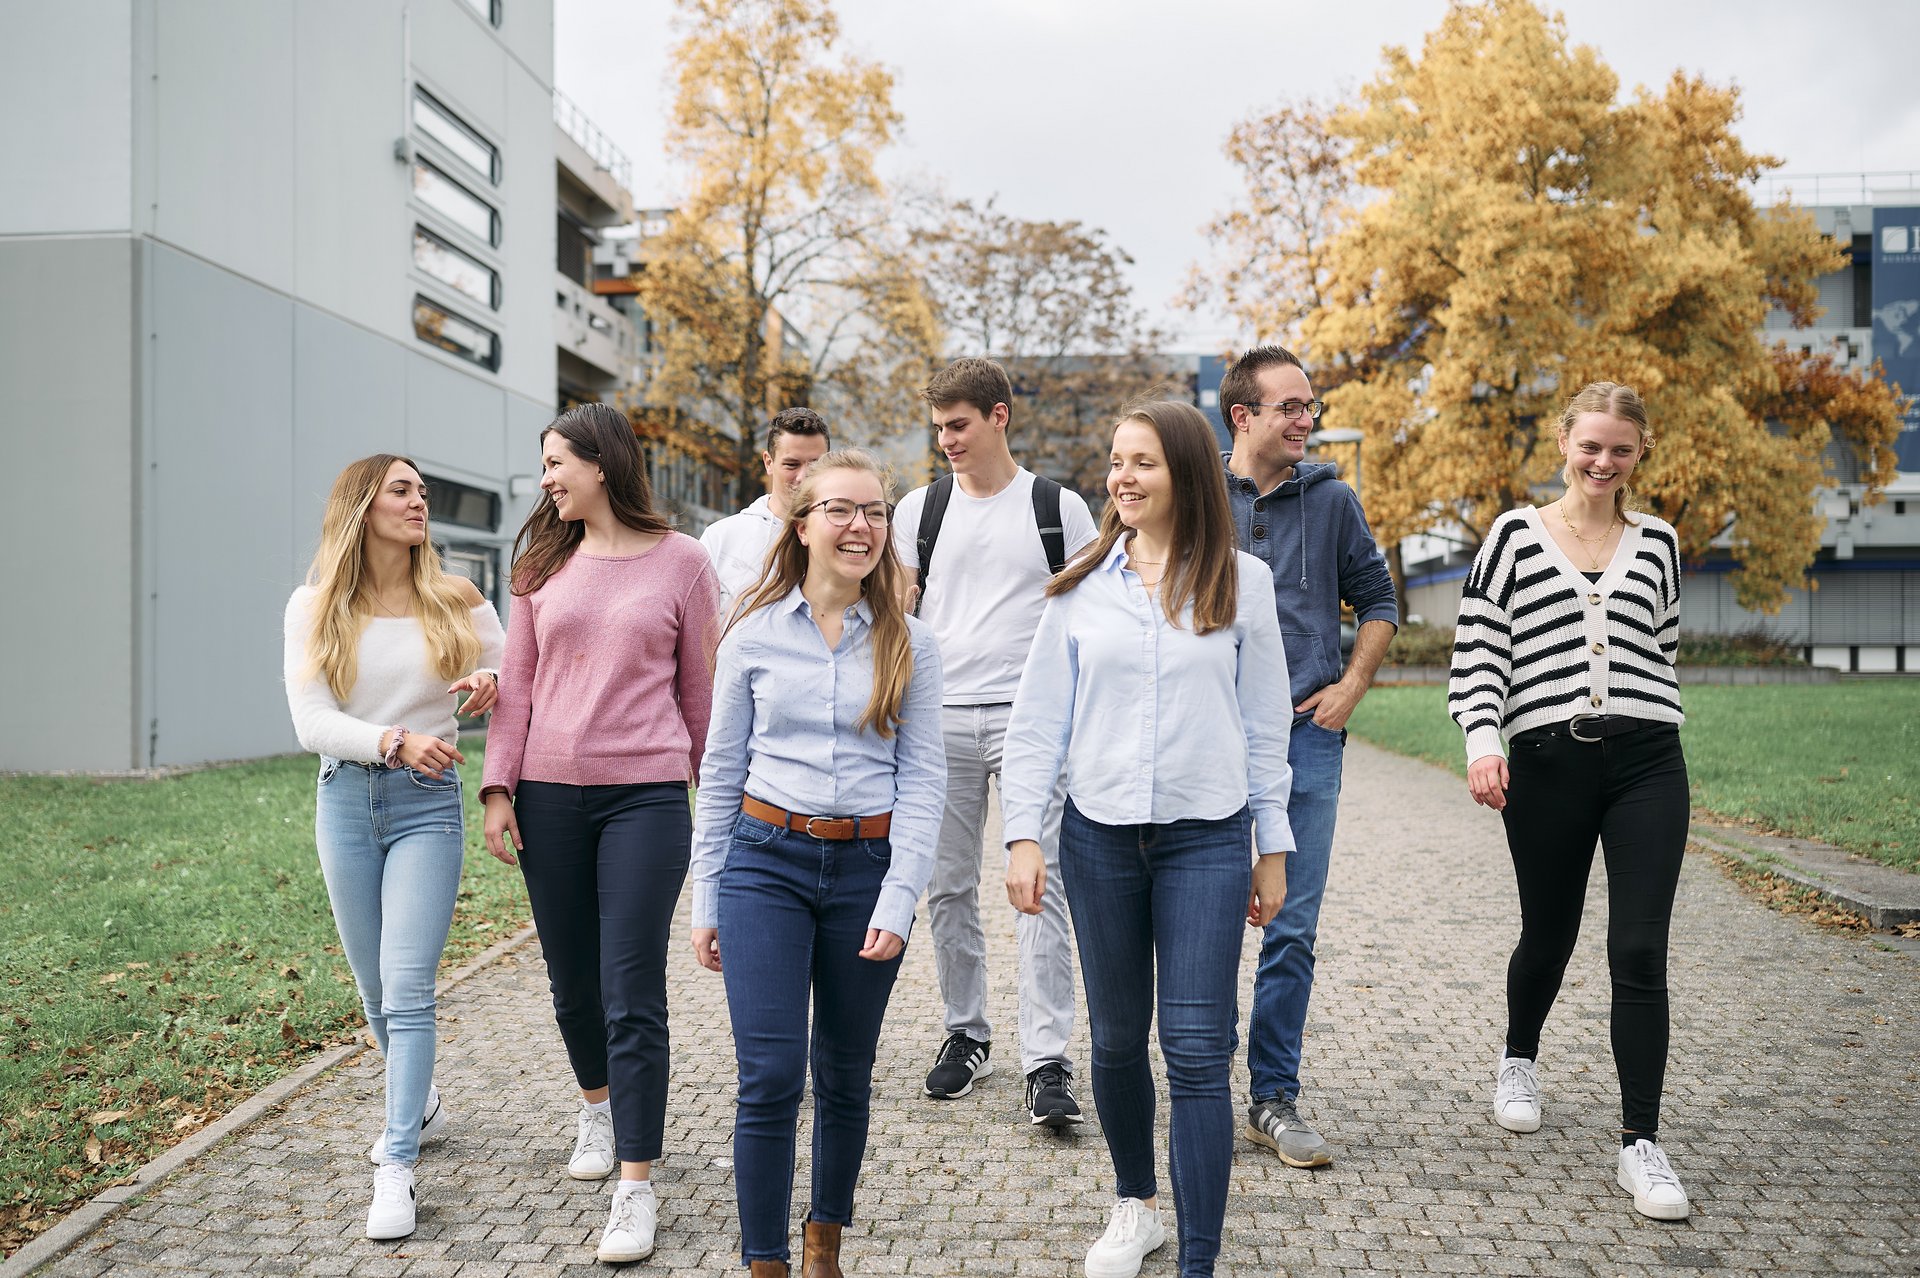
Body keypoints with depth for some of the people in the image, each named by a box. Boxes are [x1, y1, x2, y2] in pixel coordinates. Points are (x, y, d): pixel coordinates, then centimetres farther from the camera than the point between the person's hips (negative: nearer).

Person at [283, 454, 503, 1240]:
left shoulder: (456, 602, 1)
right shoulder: (315, 608, 1)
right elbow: (311, 723, -8)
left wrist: (492, 686, -16)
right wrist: (395, 742, -24)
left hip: (427, 803, -2)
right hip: (345, 799, 2)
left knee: (407, 986, -11)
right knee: (374, 988, 13)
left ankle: (397, 1167, -5)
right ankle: (421, 1105, 38)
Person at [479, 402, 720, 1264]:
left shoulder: (679, 560, 0)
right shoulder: (545, 562, 9)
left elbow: (698, 686, 5)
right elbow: (516, 683, 8)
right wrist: (499, 787, 1)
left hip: (646, 796, -3)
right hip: (549, 796, 4)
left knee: (633, 993, -4)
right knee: (572, 983, 14)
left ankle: (636, 1186, 4)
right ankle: (597, 1106, 41)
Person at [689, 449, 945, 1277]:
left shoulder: (909, 644, 1)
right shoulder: (754, 635, 1)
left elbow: (923, 779, -2)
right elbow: (721, 773, 5)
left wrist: (898, 903, -10)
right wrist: (706, 903, 4)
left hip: (867, 866, 1)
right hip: (767, 860, -1)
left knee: (845, 1075, 14)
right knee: (770, 1077, -4)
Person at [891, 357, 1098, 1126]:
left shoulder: (1059, 508, 4)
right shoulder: (920, 508, 9)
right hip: (939, 720, 3)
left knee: (1039, 889, -7)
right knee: (948, 890, 9)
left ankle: (1048, 1064, -2)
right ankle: (966, 1035, 25)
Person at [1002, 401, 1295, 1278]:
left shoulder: (1241, 581, 1)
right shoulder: (1083, 586, 2)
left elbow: (1264, 723, 5)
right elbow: (1038, 720, 4)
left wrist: (1273, 845, 6)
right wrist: (1023, 834, -3)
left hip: (1206, 840, -1)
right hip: (1100, 837, 2)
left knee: (1197, 1051, -3)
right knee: (1116, 1039, 13)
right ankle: (1135, 1205, 36)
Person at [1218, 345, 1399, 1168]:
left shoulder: (1330, 500, 8)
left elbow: (1377, 602, 17)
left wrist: (1350, 687, 4)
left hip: (1306, 734, 1)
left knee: (1292, 929, 2)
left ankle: (1275, 1099, 14)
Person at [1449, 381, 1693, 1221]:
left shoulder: (1656, 542, 12)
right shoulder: (1515, 535, 3)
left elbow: (1661, 655, 19)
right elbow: (1477, 650, -2)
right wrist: (1482, 742, -13)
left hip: (1646, 764, 2)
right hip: (1546, 764, -1)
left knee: (1640, 953, -5)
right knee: (1548, 935, 13)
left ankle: (1640, 1145, 5)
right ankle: (1519, 1060, 42)